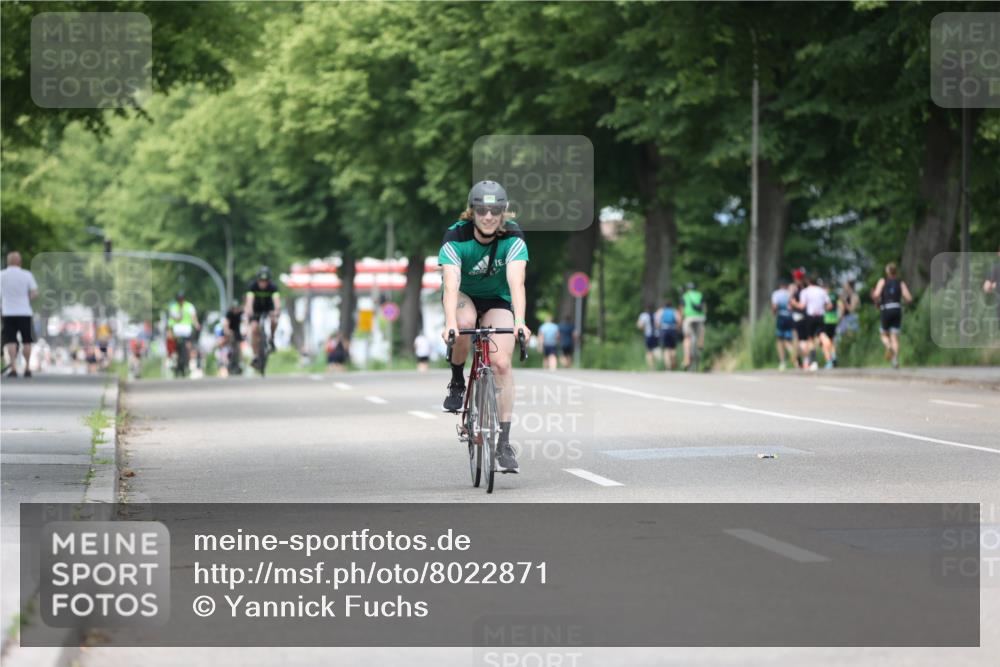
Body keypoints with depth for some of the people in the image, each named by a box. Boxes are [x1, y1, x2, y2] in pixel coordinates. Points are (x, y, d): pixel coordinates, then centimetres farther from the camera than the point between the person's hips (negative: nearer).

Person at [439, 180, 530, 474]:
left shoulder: (513, 237, -25)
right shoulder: (455, 237, -27)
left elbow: (516, 281, -37)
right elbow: (451, 283, -38)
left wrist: (519, 322, -53)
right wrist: (450, 323, -54)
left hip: (497, 299, 1)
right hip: (464, 295, -1)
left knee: (502, 363, -17)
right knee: (465, 322, -37)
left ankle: (503, 443, -12)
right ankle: (456, 382, -9)